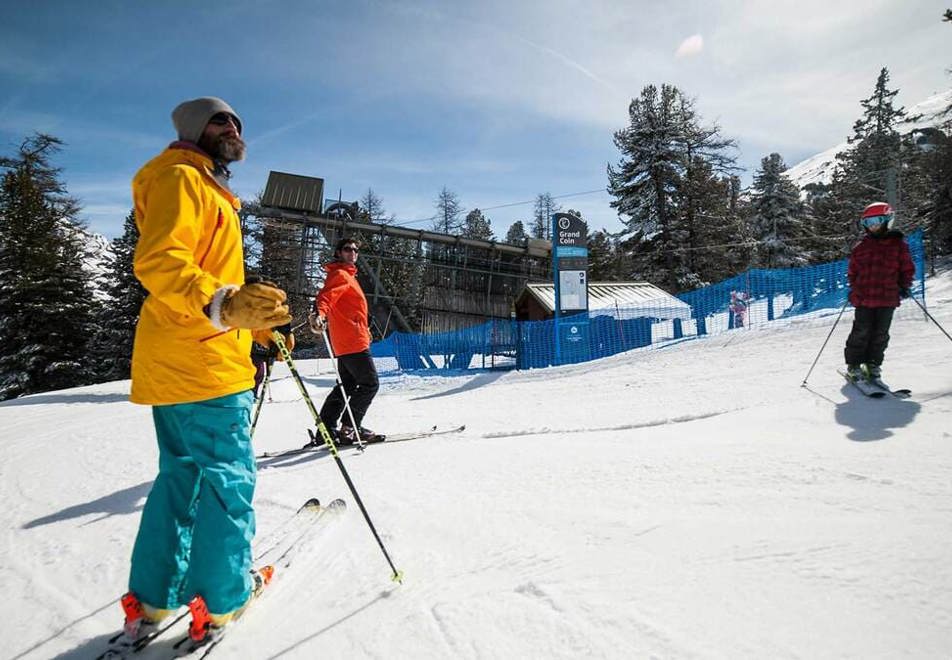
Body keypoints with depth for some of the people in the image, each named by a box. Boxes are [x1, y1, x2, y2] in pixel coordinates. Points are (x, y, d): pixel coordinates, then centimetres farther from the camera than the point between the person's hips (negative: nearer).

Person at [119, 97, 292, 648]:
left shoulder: (210, 190, 25)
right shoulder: (179, 177, -6)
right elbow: (158, 263, -23)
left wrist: (260, 325, 24)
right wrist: (224, 305, -40)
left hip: (177, 366, 10)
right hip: (201, 366, -10)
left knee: (182, 475, 16)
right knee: (229, 479, -1)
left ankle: (151, 602, 26)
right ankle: (224, 599, 14)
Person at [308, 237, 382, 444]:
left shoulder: (347, 275, 22)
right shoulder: (340, 275, -9)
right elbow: (326, 296, -26)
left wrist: (364, 330, 42)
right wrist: (319, 315, -46)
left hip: (347, 341, 10)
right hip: (353, 341, -10)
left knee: (348, 384, 14)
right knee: (370, 384, -5)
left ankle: (327, 427, 16)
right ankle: (349, 428, -2)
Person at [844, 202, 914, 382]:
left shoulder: (898, 244, 3)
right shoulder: (860, 247, 4)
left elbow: (907, 268, 10)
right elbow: (852, 271, 12)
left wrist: (904, 286, 3)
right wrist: (855, 288, 6)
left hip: (888, 298, 1)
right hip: (863, 298, -1)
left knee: (880, 333, 7)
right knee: (861, 332, 0)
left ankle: (873, 363, 21)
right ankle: (853, 364, 9)